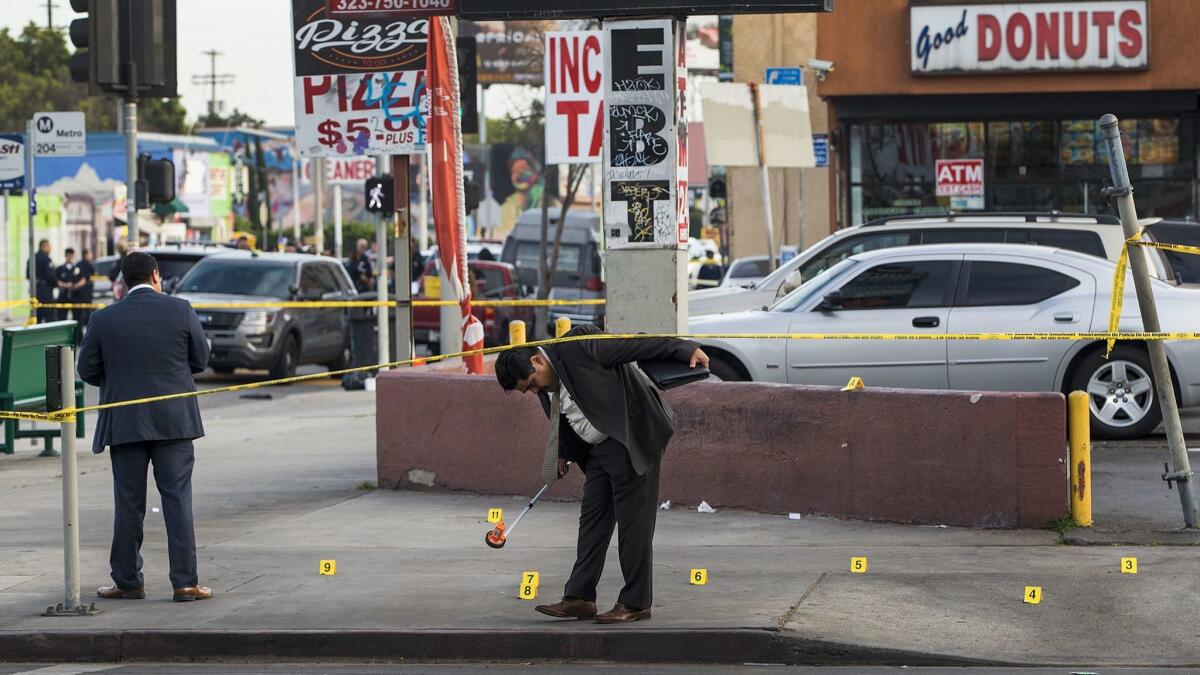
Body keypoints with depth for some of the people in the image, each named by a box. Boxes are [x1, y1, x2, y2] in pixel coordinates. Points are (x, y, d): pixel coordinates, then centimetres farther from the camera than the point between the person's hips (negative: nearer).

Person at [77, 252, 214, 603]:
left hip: (124, 424, 1)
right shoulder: (180, 310, -4)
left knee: (128, 505, 8)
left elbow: (88, 370, 3)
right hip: (173, 422, -1)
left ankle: (127, 581, 12)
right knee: (178, 500, 2)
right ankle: (185, 582, -1)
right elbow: (201, 359, 5)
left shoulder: (104, 319, -3)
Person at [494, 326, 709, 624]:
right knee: (592, 520, 6)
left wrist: (684, 350, -19)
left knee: (633, 520, -5)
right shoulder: (547, 387, 8)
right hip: (600, 450, 9)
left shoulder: (576, 346, -18)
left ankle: (636, 603, -1)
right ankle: (579, 598, 9)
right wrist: (564, 455, 31)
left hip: (634, 439, -9)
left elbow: (634, 344, -18)